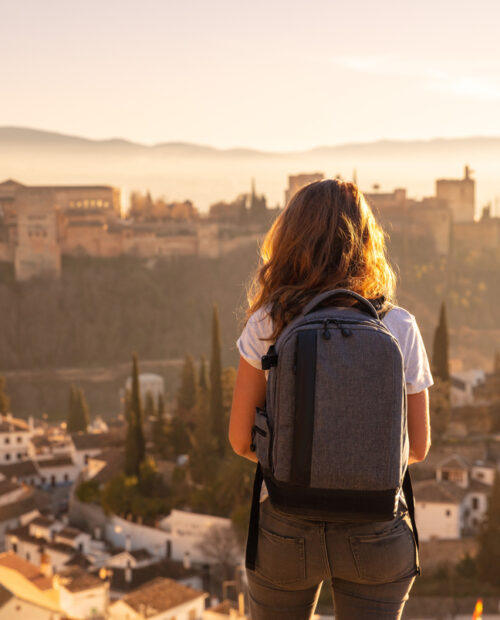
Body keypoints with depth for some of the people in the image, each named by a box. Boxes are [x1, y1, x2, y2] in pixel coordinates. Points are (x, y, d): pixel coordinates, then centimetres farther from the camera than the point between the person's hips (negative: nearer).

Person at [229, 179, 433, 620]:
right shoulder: (400, 328, -7)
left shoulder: (267, 324, -9)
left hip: (287, 530, 0)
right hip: (376, 533, 0)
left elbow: (242, 440, -4)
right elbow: (418, 447, 0)